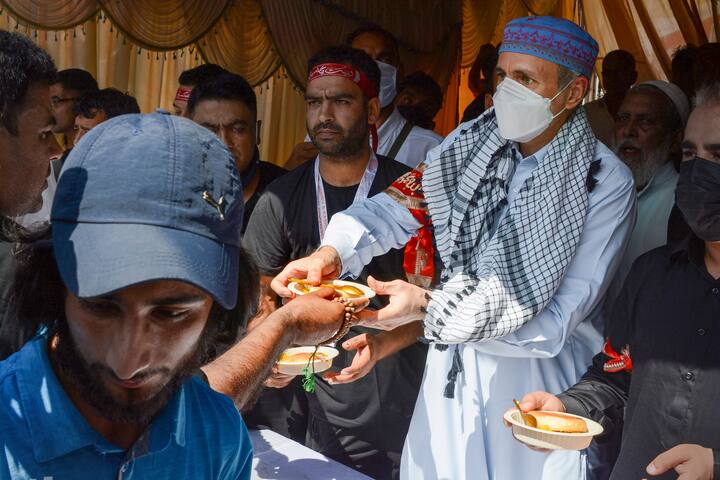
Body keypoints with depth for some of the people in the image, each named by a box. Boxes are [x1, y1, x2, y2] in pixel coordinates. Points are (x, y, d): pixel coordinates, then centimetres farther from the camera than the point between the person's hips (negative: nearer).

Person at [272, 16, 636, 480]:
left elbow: (559, 319, -20)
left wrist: (429, 308, -28)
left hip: (540, 380, -4)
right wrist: (331, 253, -29)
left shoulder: (607, 183, -16)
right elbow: (398, 205, -8)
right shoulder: (471, 144, -1)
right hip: (453, 369, 4)